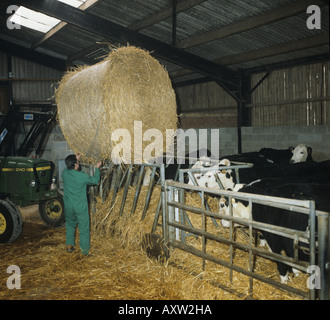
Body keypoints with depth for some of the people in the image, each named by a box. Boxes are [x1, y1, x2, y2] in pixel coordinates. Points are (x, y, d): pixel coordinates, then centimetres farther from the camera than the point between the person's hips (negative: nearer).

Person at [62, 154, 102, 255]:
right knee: (84, 228, 9)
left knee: (70, 225, 25)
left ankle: (69, 246, 29)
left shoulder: (64, 173, -9)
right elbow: (95, 180, -1)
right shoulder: (82, 176, -20)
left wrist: (75, 159, 23)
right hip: (81, 207, -4)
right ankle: (85, 251, 17)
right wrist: (97, 168, 10)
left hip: (68, 207, 4)